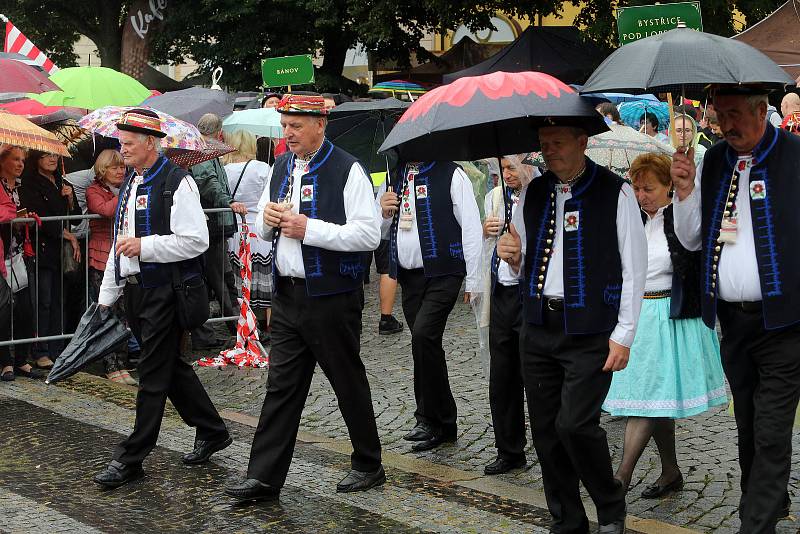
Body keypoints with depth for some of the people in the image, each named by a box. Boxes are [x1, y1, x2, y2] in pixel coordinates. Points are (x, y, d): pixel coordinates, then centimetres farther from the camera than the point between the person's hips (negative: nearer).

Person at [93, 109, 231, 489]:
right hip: (135, 289, 9)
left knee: (153, 375, -2)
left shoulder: (176, 183, -13)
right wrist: (108, 293, 19)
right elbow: (121, 240, 21)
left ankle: (131, 459, 3)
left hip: (164, 292, -9)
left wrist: (144, 246, -20)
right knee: (171, 367, 15)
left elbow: (196, 241, -18)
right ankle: (212, 432, 29)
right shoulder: (131, 181, 14)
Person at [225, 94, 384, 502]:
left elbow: (369, 234, -17)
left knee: (349, 383, 7)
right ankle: (264, 478, 7)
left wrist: (309, 228, -20)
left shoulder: (347, 170, -10)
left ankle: (368, 466, 23)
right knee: (281, 387, 5)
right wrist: (268, 218, -2)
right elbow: (263, 231, 23)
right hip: (287, 296, 6)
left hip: (332, 297, -6)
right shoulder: (281, 169, 13)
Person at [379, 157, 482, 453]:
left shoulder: (451, 175, -5)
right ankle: (443, 424, 19)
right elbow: (383, 233, 24)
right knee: (426, 346, 9)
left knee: (424, 335, -21)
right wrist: (385, 213, 1)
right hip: (408, 277, 7)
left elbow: (471, 227, -8)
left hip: (442, 275, -7)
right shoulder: (396, 177, 15)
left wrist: (473, 281, -12)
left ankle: (430, 419, -9)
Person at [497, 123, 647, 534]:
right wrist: (513, 257, -3)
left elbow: (634, 268, -7)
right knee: (545, 430, 7)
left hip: (590, 332, -6)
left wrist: (624, 335, -10)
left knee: (575, 424, -13)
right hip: (538, 328, 6)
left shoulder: (616, 192, -6)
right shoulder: (532, 194, 10)